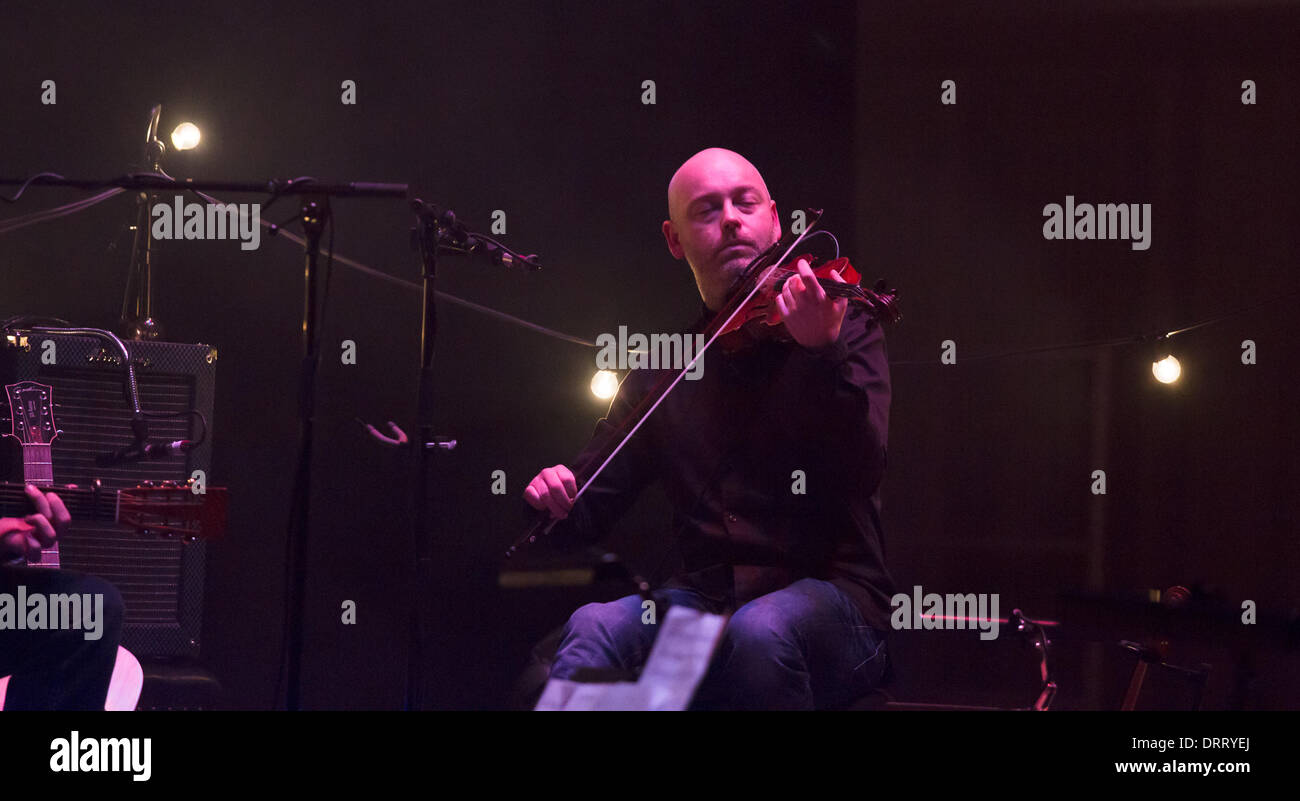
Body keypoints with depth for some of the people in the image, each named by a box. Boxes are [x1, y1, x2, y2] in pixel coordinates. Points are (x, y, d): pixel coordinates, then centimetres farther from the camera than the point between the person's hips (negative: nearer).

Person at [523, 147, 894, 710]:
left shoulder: (844, 329, 4)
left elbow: (860, 474, -13)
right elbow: (594, 509, 17)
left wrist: (824, 352, -29)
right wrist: (558, 501, -8)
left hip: (830, 593, -3)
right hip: (703, 597, 3)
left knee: (760, 630, -36)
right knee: (594, 628, -28)